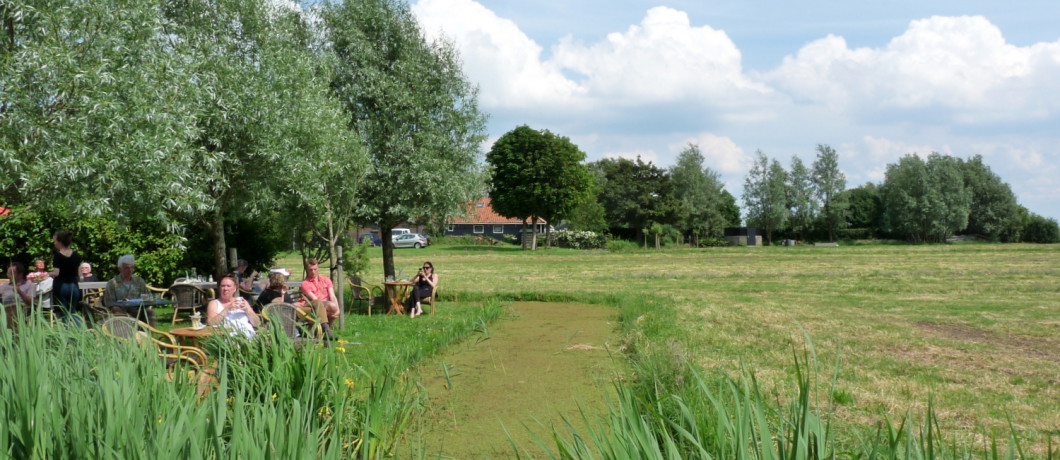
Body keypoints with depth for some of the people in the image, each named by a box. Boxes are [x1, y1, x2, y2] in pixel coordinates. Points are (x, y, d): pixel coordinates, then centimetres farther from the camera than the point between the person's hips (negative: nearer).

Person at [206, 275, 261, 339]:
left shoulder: (241, 301, 20)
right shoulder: (214, 303, 12)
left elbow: (257, 324, 14)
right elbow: (210, 323, -6)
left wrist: (247, 310, -3)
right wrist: (227, 308, -11)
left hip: (249, 334, 3)